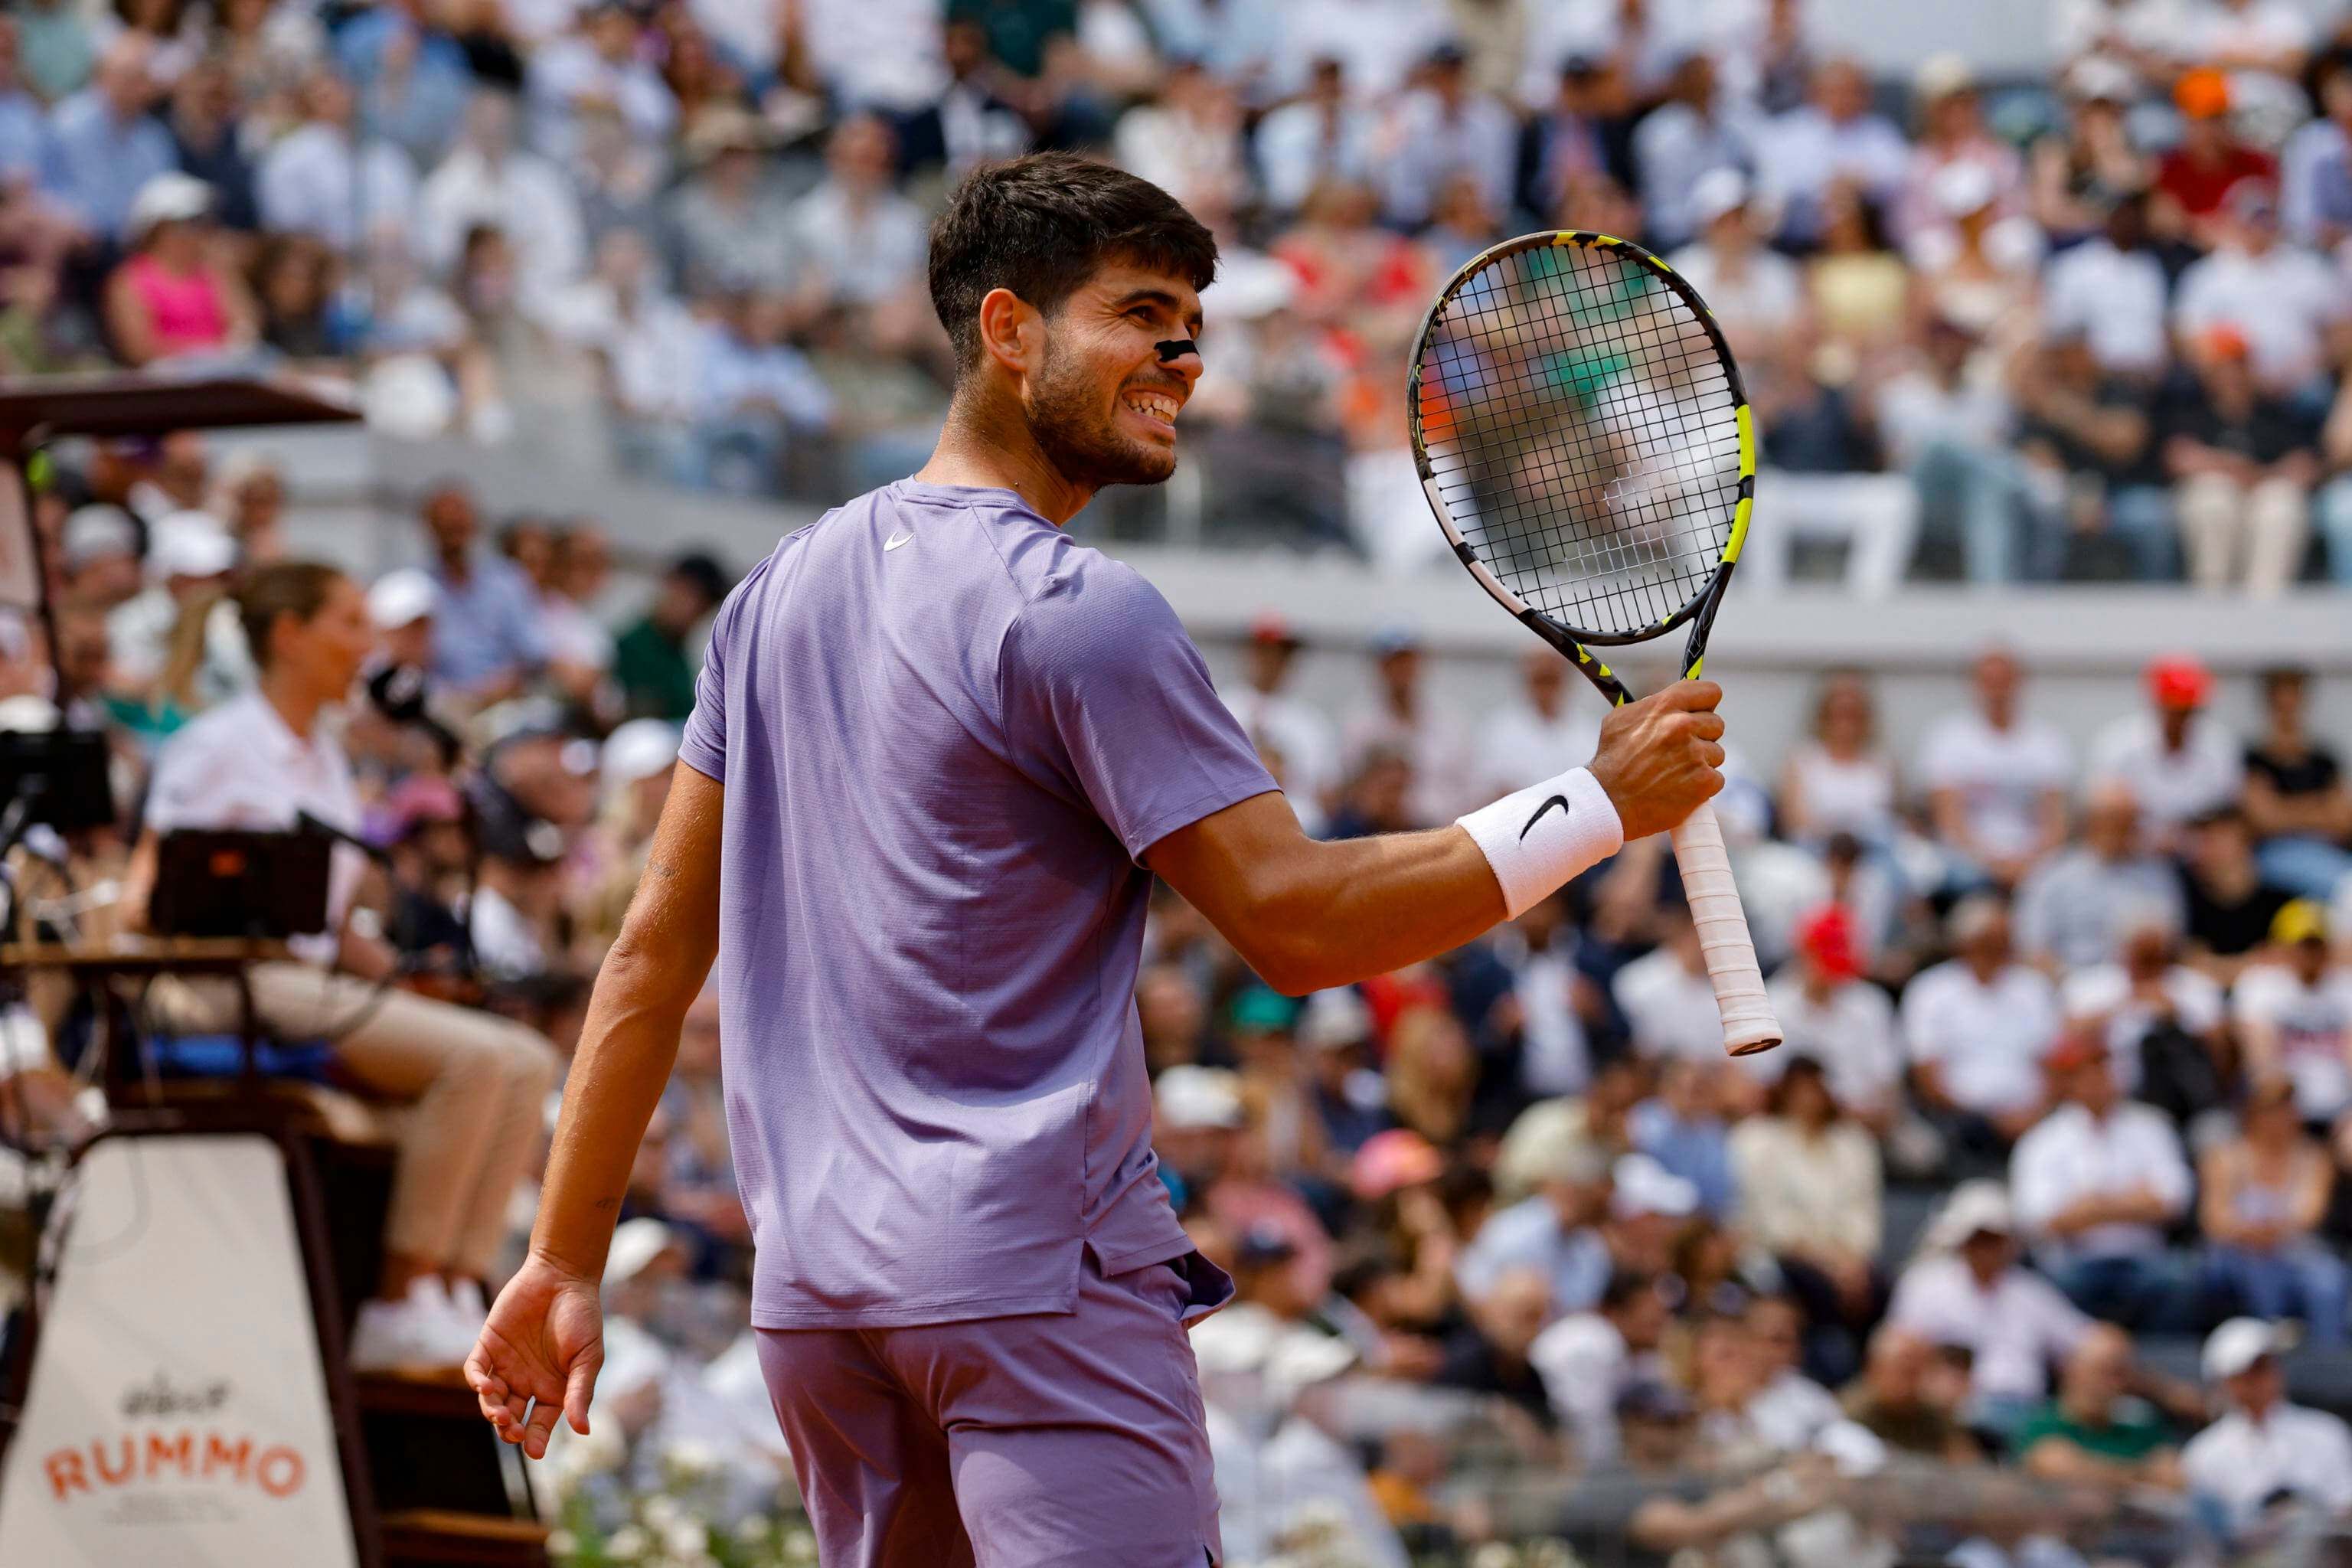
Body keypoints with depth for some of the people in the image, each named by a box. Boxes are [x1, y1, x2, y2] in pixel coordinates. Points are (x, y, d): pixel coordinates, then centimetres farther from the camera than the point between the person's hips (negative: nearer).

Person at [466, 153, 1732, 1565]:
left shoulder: (782, 590, 14)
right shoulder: (1077, 613, -10)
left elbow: (659, 945, 15)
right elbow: (1296, 925, -14)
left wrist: (566, 1258, 18)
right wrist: (1603, 806, -8)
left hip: (809, 1288, 8)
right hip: (1035, 1270, -8)